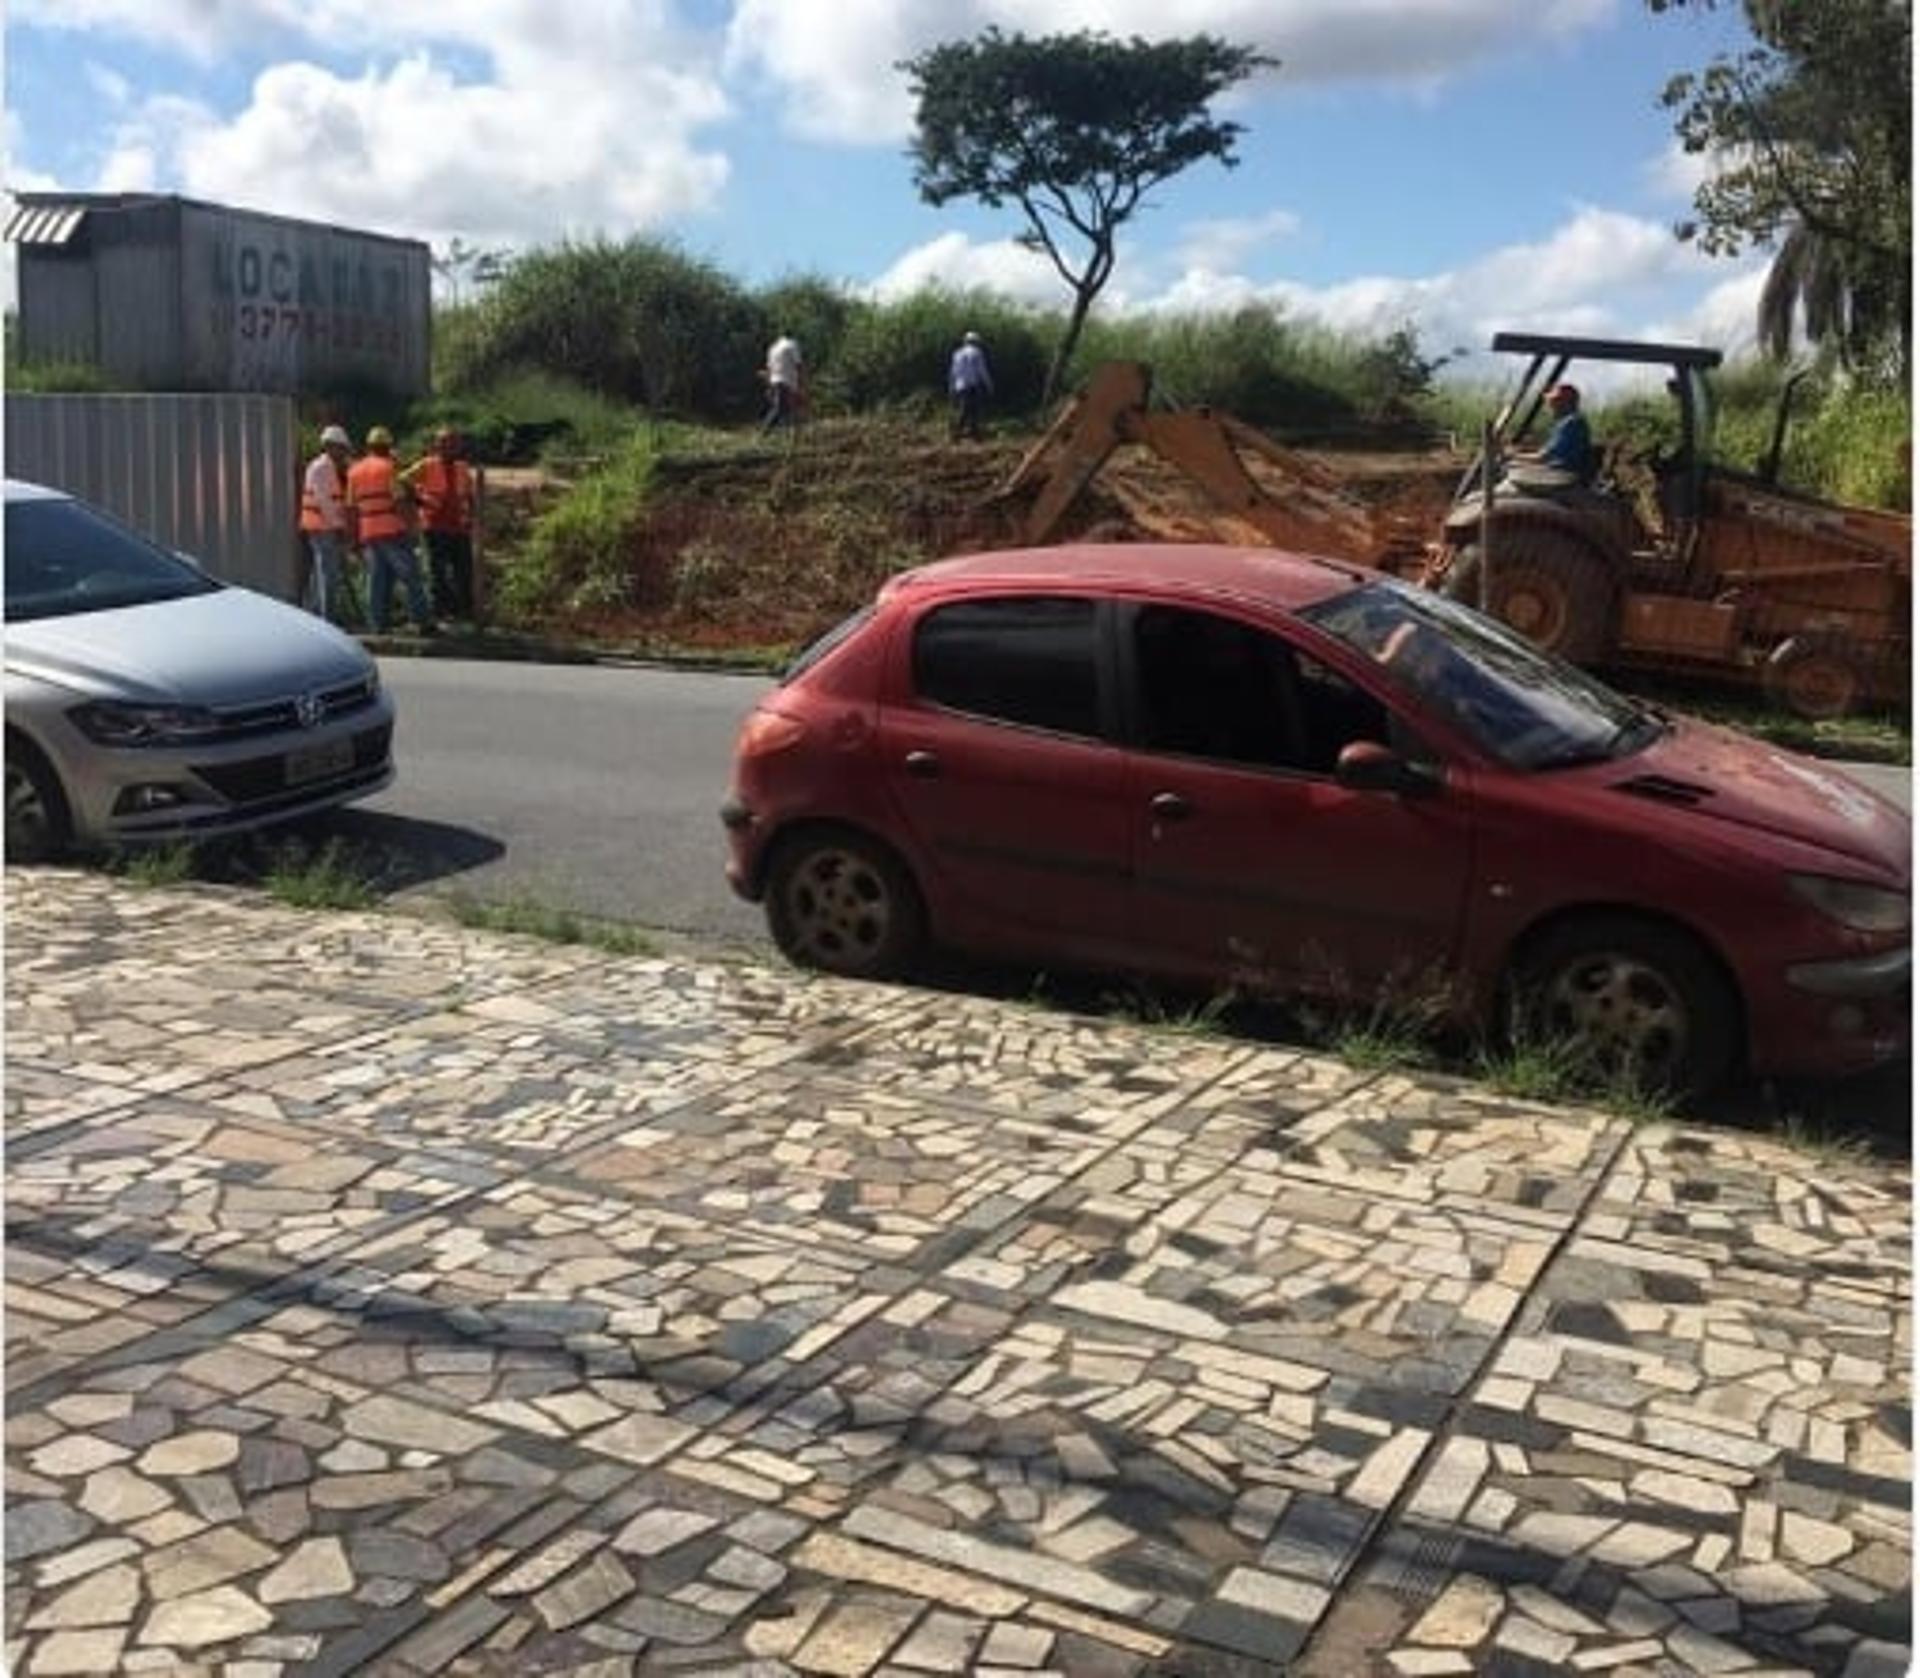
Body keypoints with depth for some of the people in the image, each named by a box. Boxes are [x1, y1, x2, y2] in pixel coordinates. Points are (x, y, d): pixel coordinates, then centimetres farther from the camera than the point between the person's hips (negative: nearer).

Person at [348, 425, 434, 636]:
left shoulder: (354, 470, 13)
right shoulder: (387, 466, -5)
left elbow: (351, 506, 13)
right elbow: (398, 498, -11)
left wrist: (355, 536, 16)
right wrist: (408, 523, -2)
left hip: (367, 533, 6)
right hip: (391, 529, -6)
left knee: (378, 578, 9)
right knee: (410, 575, -4)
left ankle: (378, 625, 4)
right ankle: (423, 622, -8)